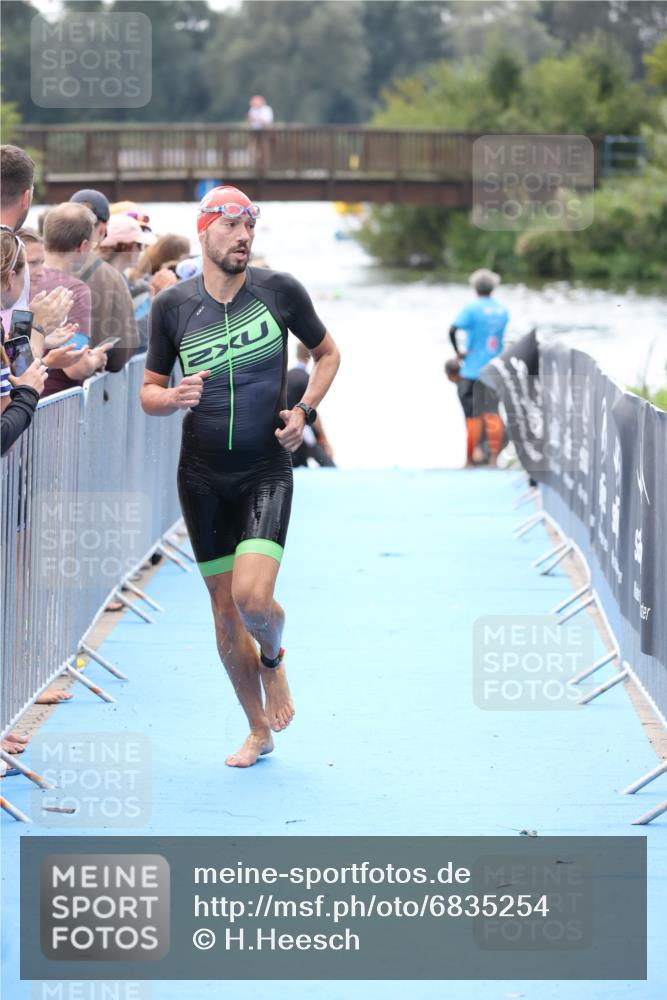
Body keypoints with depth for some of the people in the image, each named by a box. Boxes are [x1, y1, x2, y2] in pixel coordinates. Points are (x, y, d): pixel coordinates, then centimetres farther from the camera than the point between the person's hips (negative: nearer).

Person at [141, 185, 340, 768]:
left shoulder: (280, 291, -4)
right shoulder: (173, 305, -2)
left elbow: (327, 353, 12)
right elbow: (149, 392, 7)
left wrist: (305, 411, -3)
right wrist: (174, 397, -16)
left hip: (267, 472, -2)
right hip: (203, 475, 2)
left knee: (252, 596, -20)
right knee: (224, 610, 6)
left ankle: (273, 657, 17)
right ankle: (259, 731, 23)